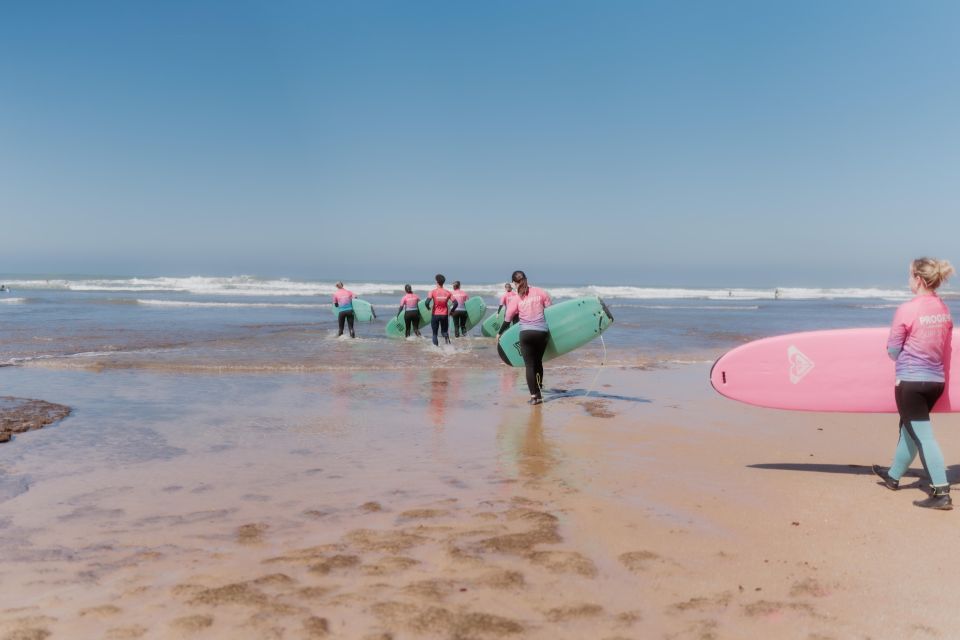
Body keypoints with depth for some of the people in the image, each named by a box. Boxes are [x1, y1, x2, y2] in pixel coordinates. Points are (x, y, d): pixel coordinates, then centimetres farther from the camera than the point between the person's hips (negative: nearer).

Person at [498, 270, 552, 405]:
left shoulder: (516, 299, -1)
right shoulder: (540, 292, 2)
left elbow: (507, 320, 6)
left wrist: (499, 333, 22)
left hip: (526, 333, -2)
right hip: (542, 332, 3)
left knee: (529, 365, 3)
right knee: (538, 362, 20)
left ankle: (534, 396, -3)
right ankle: (539, 390, 24)